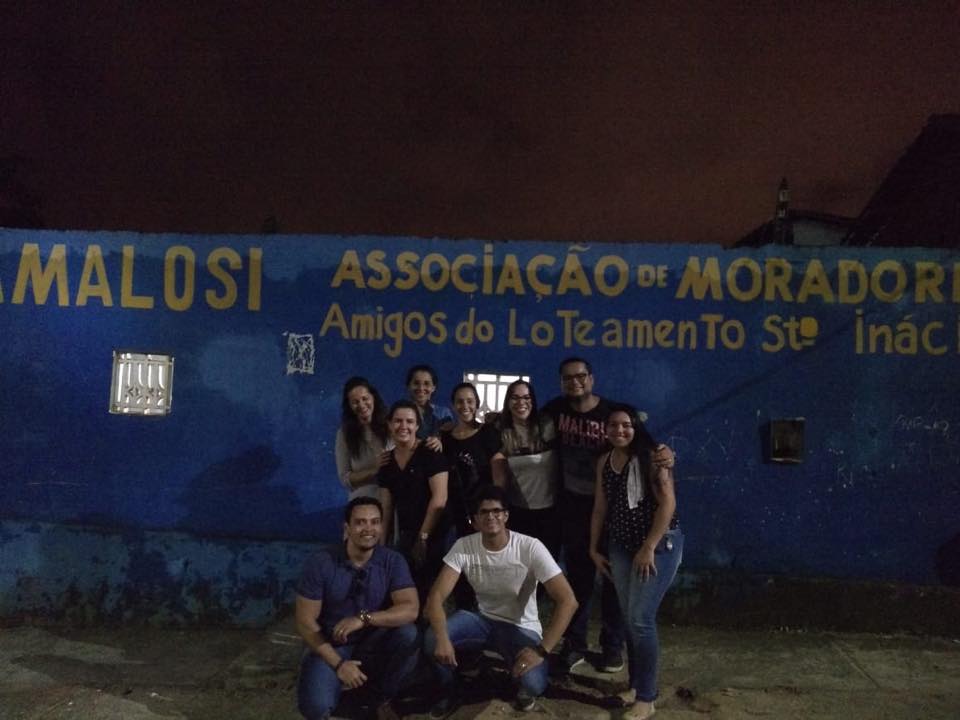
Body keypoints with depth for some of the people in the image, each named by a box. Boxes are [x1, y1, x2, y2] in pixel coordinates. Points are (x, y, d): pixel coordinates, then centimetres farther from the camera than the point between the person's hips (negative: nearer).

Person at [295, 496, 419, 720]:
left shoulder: (393, 562, -12)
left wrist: (364, 618, -35)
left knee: (408, 634, -29)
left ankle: (383, 698, 0)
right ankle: (340, 674, 12)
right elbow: (305, 622, -13)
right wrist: (338, 664, -19)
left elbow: (410, 609, -23)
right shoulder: (320, 563, -16)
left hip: (374, 642, 1)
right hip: (330, 645, -1)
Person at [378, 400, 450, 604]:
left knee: (427, 590, -4)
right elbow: (386, 507, 11)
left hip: (433, 536, -6)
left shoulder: (430, 453, -11)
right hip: (405, 535, 6)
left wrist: (423, 537, -14)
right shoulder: (387, 462, 8)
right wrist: (381, 543, 6)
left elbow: (439, 500, -16)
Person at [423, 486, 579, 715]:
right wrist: (442, 638, -37)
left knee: (532, 684, -30)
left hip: (522, 627, -2)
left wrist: (541, 650, -30)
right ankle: (449, 693, 6)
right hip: (483, 620, 2)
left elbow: (567, 601, -25)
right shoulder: (463, 547, -14)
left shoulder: (530, 547, -22)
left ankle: (524, 686, 10)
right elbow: (436, 595, -19)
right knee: (431, 640, -25)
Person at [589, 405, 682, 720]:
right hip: (621, 546, 6)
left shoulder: (652, 457, -14)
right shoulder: (604, 462, 6)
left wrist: (649, 548, -18)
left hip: (659, 545, -6)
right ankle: (634, 686, 26)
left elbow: (667, 503, -19)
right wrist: (594, 548, 13)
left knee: (641, 619, -7)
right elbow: (600, 508, 12)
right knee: (629, 619, 11)